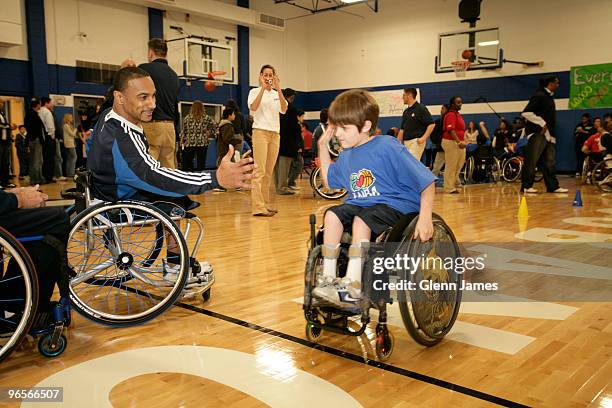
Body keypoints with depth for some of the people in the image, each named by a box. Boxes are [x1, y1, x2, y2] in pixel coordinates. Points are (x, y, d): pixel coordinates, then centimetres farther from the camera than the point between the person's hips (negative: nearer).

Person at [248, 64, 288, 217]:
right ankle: (258, 207, -15)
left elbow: (284, 109, -5)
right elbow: (253, 107, -17)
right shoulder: (255, 92, 3)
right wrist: (263, 88, -19)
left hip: (275, 134, 5)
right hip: (260, 132, -5)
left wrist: (278, 89, -15)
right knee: (260, 171, -12)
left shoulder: (277, 94, 15)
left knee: (269, 172, 9)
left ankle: (266, 203, 15)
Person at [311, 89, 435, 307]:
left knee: (360, 221, -32)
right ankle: (329, 279, -16)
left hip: (395, 206, -7)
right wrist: (322, 145, 18)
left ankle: (352, 286, -27)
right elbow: (329, 180, 28)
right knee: (332, 214, -18)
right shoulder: (346, 157, 9)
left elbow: (426, 182, -13)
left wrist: (425, 218, -25)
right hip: (360, 205, 7)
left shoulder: (388, 148, -13)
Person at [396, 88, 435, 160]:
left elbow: (431, 124, -12)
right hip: (406, 142, 8)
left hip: (416, 142, -8)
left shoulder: (421, 109, -7)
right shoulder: (406, 111, 17)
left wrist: (423, 138, -19)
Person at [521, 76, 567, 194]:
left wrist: (552, 133, 15)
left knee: (549, 162, 9)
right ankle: (526, 186, -2)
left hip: (548, 134, 9)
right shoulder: (539, 96, -11)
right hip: (537, 133, -9)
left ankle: (553, 186, 11)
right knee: (531, 161, -6)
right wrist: (542, 123, -16)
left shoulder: (549, 97, 18)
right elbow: (526, 113, -19)